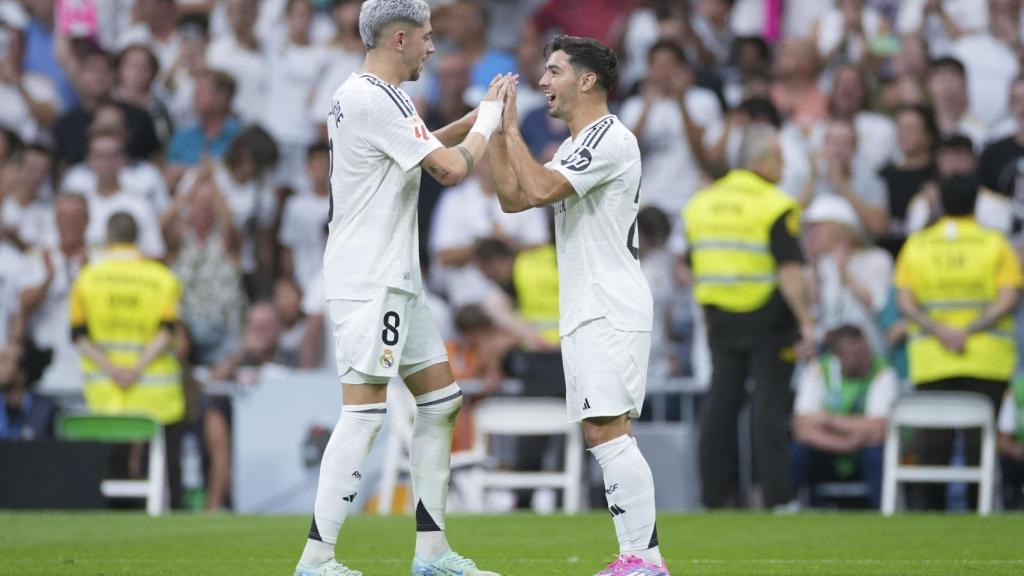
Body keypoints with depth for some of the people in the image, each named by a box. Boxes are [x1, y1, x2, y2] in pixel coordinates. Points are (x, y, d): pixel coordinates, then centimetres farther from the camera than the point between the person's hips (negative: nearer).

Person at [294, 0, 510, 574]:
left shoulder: (372, 97, 15)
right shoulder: (373, 99, -17)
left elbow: (426, 148, 33)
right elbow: (451, 167, -19)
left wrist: (479, 114, 21)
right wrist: (488, 122, -2)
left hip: (397, 279, 11)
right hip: (368, 283, -11)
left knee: (441, 398, 12)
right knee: (365, 410, -12)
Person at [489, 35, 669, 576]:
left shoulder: (611, 139, -12)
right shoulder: (576, 147, 20)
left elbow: (540, 188, -22)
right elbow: (513, 198, 21)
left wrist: (512, 128, -11)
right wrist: (495, 129, 13)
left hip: (611, 309, -10)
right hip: (586, 310, 10)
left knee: (607, 432, -16)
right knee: (603, 436, 7)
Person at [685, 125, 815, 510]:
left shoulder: (701, 203, 10)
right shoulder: (776, 207, -11)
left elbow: (695, 268, 15)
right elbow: (790, 271, -18)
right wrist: (806, 323, -18)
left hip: (720, 318, 6)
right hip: (768, 318, -5)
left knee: (721, 406, 9)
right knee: (770, 404, -3)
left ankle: (717, 494, 10)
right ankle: (776, 496, -4)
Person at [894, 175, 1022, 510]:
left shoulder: (916, 245, 7)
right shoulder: (995, 244, 1)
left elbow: (905, 302, -2)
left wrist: (940, 332, -11)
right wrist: (971, 331, -13)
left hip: (930, 360, 2)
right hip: (988, 361, -1)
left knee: (931, 442, 2)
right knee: (980, 439, 1)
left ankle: (925, 507, -4)